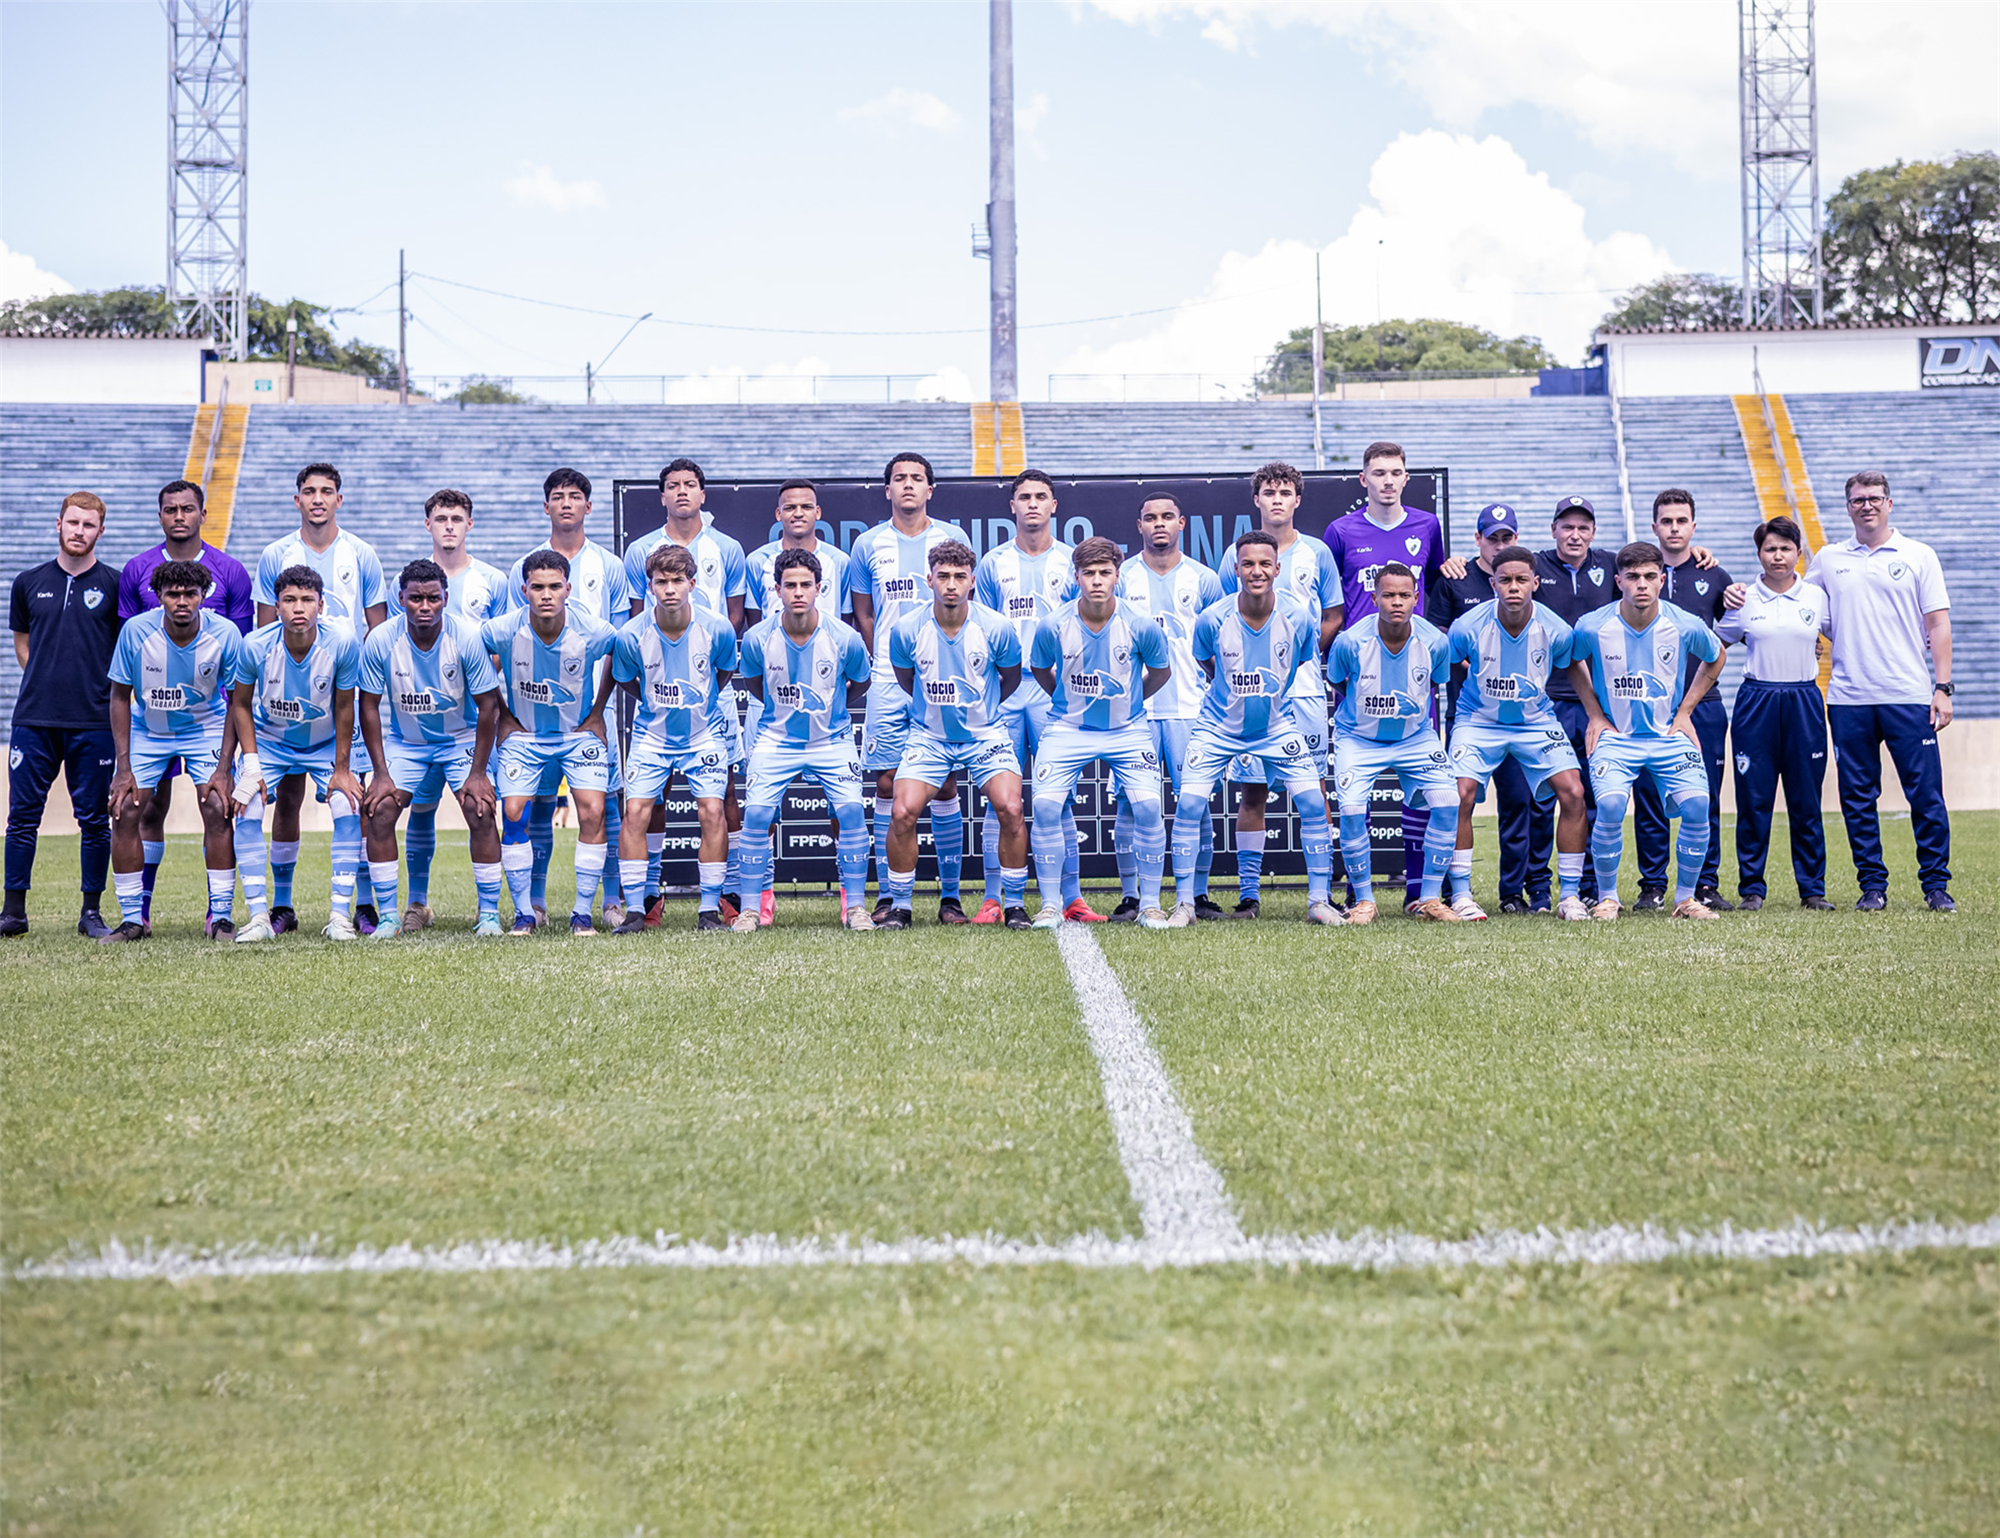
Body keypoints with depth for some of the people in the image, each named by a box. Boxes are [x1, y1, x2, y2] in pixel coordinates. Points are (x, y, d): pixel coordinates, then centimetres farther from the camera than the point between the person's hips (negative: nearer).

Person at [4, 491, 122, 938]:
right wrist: (48, 683, 10)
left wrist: (102, 691, 2)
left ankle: (92, 912, 11)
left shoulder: (114, 584, 2)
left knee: (94, 818, 2)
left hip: (94, 723, -2)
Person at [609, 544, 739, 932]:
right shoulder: (631, 635, -16)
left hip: (704, 734, 0)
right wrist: (658, 705, 8)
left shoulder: (717, 629, -15)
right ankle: (635, 910, -2)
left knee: (712, 811, -12)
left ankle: (710, 910, -1)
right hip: (652, 735, 0)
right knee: (635, 811, -11)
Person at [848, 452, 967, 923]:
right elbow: (863, 616, 14)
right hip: (887, 683, 1)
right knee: (888, 784, 0)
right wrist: (881, 668, 9)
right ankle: (886, 895, 5)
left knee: (945, 784, -1)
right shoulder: (868, 545, 8)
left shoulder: (952, 540, 6)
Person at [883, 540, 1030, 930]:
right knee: (902, 812, -17)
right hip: (928, 735, 1)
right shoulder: (905, 630, -10)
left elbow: (1011, 678, 8)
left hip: (985, 733, -1)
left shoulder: (997, 628, -12)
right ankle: (899, 905, 3)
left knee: (1011, 809, -20)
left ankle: (1014, 903, -1)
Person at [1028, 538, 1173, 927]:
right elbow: (1039, 669, 10)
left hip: (1127, 730, 0)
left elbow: (1161, 672, 8)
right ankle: (1051, 904, 0)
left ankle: (1150, 904, -1)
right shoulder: (1052, 626, -12)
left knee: (1148, 805, -17)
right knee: (1046, 805, -16)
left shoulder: (1141, 626, -13)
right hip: (1068, 729, 0)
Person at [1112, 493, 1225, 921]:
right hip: (1132, 708, -1)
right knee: (1131, 802, -3)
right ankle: (1130, 897, 3)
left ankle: (1199, 895, 6)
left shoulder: (1203, 579, 9)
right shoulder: (1121, 577, 6)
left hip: (1189, 708, 1)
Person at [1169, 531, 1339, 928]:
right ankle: (1184, 903, -2)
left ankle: (1319, 901, 4)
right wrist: (1230, 695, 9)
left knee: (1313, 802, -9)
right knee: (1189, 803, -14)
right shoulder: (1212, 619, -16)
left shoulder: (1299, 620, -14)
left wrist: (1273, 696, 9)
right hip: (1218, 726, -1)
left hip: (1277, 726, 1)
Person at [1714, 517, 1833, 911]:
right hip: (1756, 702, 0)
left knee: (1806, 801, 2)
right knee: (1754, 800, -1)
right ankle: (1751, 888, 7)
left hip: (1804, 704, 0)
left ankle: (1812, 888, 10)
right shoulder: (1743, 600, 4)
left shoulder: (1817, 597, 5)